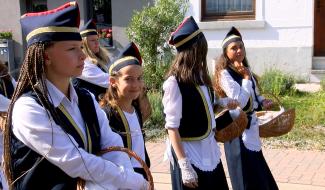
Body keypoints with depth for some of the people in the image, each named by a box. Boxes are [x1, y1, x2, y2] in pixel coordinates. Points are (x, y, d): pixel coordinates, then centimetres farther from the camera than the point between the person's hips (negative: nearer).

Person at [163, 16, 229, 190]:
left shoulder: (199, 76, 4)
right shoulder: (174, 82, -18)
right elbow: (172, 127, -19)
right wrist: (184, 165, -21)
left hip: (209, 151, 8)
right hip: (188, 153, -7)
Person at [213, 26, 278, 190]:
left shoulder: (245, 70, 9)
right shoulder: (225, 74, -16)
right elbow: (240, 102, -24)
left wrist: (262, 101, 0)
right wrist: (246, 77, -17)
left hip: (251, 127, 8)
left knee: (259, 175, 18)